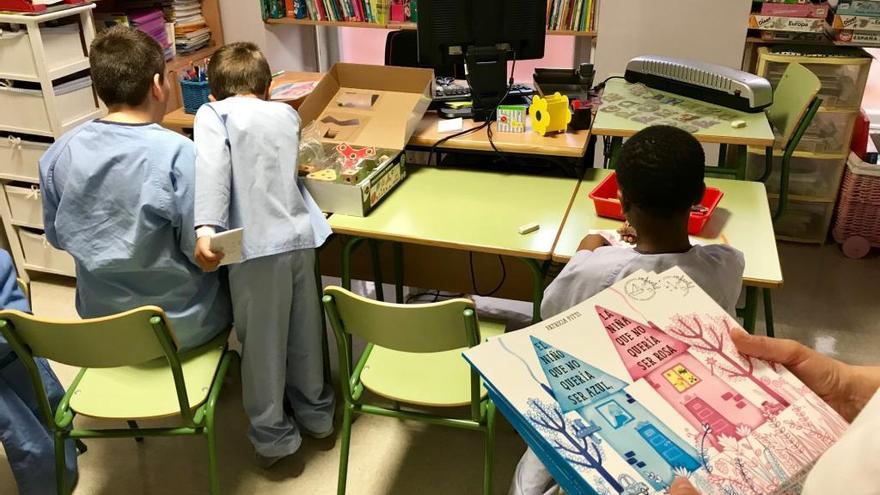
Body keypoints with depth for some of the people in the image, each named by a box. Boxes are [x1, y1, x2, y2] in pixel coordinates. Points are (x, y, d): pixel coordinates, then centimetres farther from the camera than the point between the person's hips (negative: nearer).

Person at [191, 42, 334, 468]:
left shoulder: (214, 112, 2)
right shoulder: (287, 113, 16)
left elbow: (212, 165, -17)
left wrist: (206, 228, -27)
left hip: (257, 246, -5)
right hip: (301, 235, 5)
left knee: (262, 343, 11)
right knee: (304, 332, 21)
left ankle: (273, 436, 25)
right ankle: (315, 413, 40)